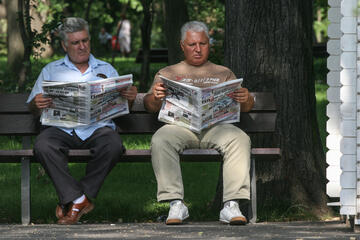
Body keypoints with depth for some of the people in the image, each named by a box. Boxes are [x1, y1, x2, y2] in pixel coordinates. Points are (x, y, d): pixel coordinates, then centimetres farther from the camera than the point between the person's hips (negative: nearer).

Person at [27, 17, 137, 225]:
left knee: (113, 144, -34)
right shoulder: (51, 71, 22)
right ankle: (78, 199, -29)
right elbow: (33, 107, 15)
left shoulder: (106, 69, 24)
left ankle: (72, 200, -22)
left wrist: (129, 97, -7)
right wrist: (37, 104, -10)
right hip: (62, 128, 0)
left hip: (97, 127, 0)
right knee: (43, 145, -34)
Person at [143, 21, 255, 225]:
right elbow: (151, 106, 14)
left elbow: (246, 107, 18)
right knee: (161, 140, -35)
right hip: (180, 124, 0)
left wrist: (246, 99, -8)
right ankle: (176, 204, -36)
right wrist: (155, 97, -11)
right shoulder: (168, 73, 26)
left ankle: (232, 205, -39)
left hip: (216, 125, 1)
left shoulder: (223, 74, 27)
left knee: (239, 139, -33)